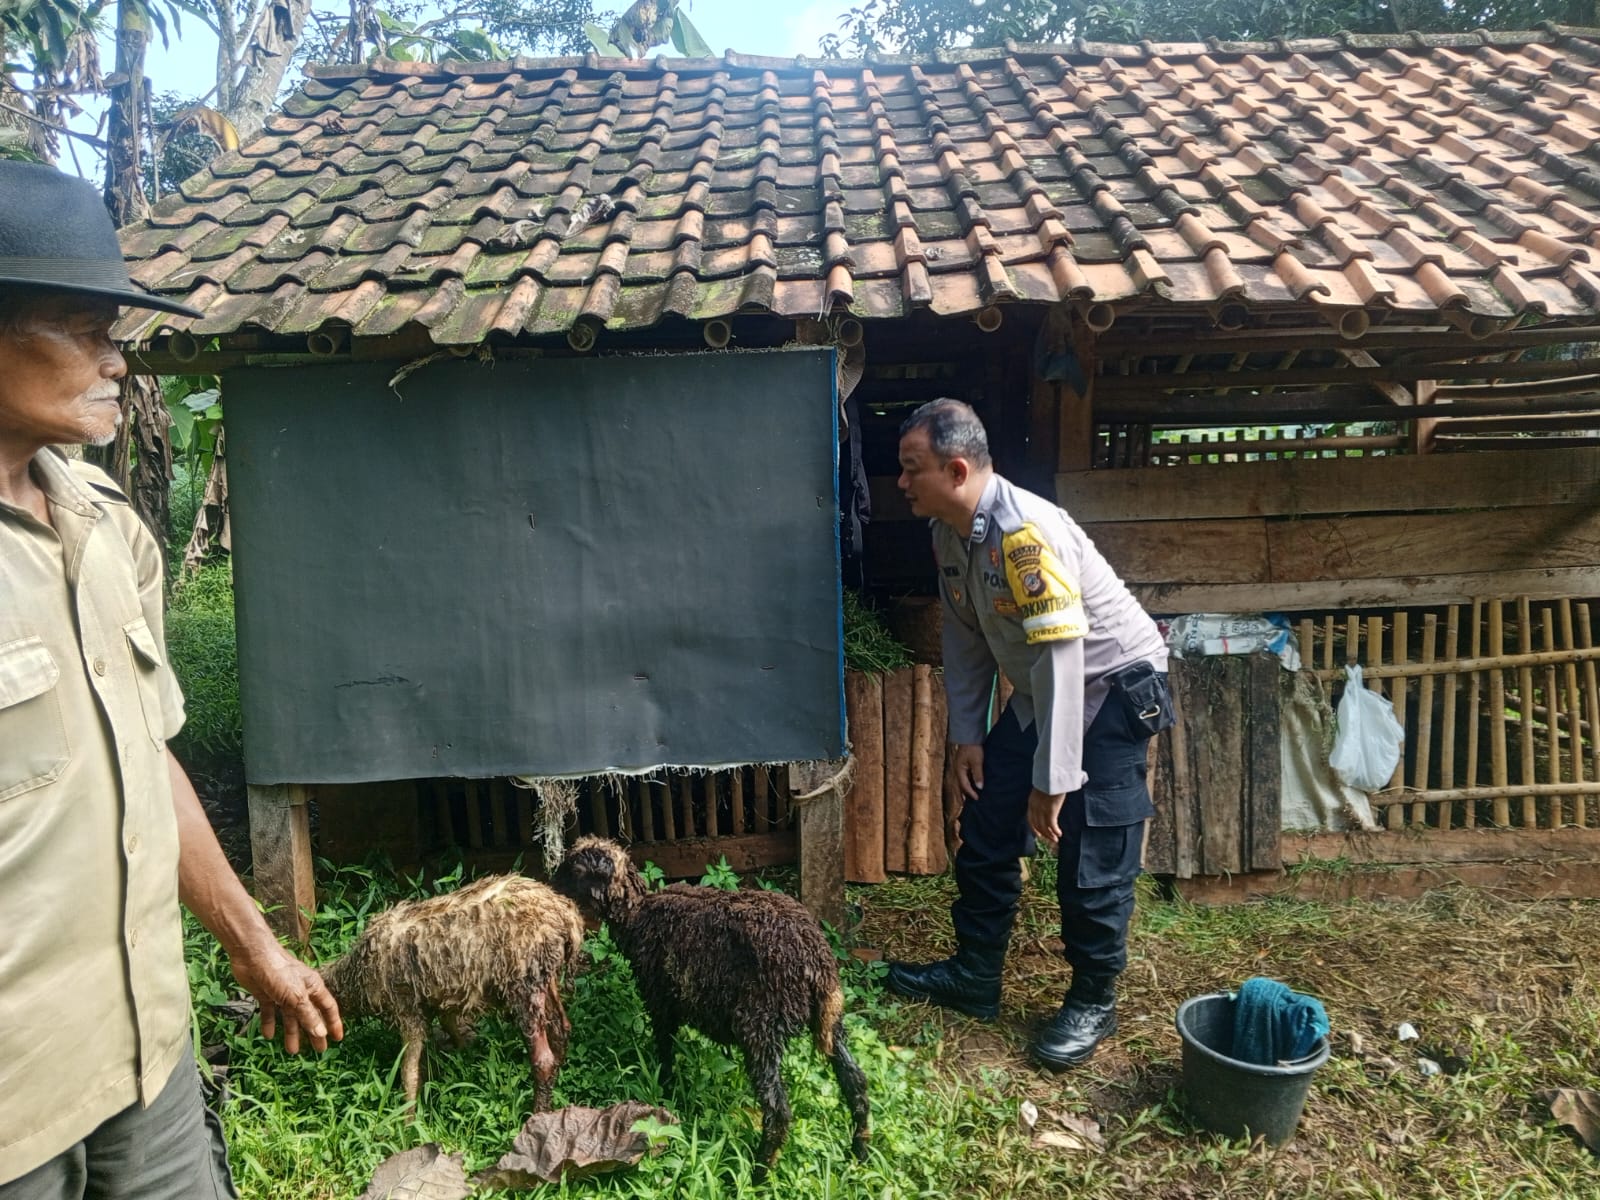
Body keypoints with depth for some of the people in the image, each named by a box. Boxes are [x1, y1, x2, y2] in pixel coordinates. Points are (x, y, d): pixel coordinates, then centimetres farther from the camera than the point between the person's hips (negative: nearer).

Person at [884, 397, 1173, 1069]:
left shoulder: (1025, 533, -31)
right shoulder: (949, 533, -4)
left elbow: (1061, 658, -32)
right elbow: (964, 636, 5)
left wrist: (1053, 780, -29)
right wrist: (967, 735, 3)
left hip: (1112, 687, -8)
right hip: (1038, 692, 9)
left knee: (1091, 857, -3)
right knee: (987, 826, 10)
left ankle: (1093, 1003, 18)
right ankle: (974, 976, 25)